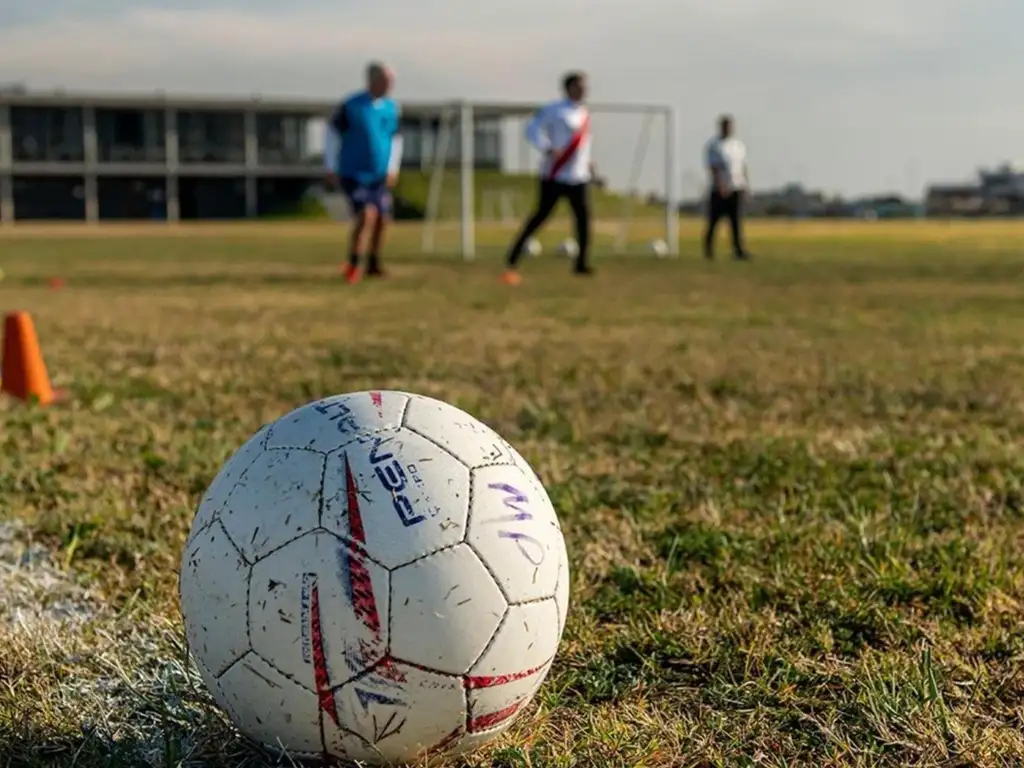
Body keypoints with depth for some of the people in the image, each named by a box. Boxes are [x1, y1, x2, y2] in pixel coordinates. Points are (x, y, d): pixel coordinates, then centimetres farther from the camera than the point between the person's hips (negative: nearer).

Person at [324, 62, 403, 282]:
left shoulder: (392, 109, 2)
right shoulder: (350, 106, -12)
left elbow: (395, 139, 16)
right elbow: (333, 134, -3)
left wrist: (393, 169, 7)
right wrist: (331, 169, -2)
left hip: (379, 176, 5)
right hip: (353, 174, -5)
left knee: (382, 220, 6)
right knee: (367, 215, -20)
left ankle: (373, 264, 26)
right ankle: (353, 265, -7)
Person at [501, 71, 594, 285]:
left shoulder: (584, 113, 14)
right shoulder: (555, 109, -9)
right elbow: (532, 128, -13)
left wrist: (587, 162, 14)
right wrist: (547, 149, -25)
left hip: (578, 177, 6)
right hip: (555, 176, -6)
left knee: (583, 218, -1)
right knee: (541, 216, -6)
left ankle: (582, 264, 9)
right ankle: (513, 260, 2)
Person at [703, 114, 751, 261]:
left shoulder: (739, 145, 16)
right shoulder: (713, 146, -2)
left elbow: (743, 166, 19)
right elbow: (712, 167, -11)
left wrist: (746, 184, 9)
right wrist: (720, 185, -22)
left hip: (736, 188, 4)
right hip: (719, 189, -4)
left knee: (737, 220, -5)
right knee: (713, 221, 2)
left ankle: (739, 250, -10)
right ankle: (709, 251, 14)